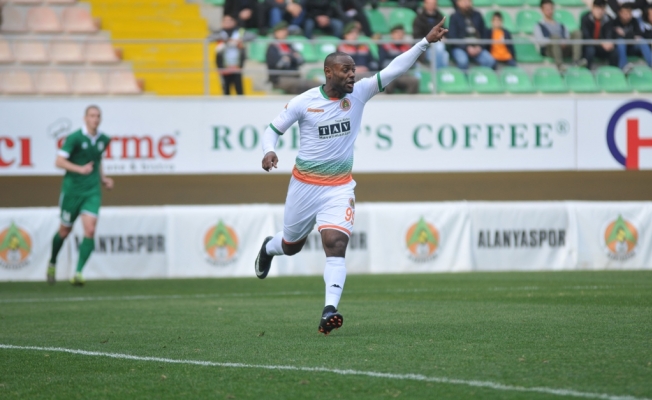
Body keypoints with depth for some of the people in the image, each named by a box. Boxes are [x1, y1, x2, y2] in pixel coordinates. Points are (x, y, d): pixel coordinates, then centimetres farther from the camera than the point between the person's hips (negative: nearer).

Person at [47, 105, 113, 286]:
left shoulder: (103, 140, 6)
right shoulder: (74, 138, -12)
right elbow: (59, 161, -15)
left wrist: (103, 178, 11)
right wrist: (80, 169, -25)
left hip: (92, 191, 3)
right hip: (72, 188, -3)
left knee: (90, 230, -15)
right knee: (65, 230, 11)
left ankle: (78, 273, -14)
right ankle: (52, 264, 37)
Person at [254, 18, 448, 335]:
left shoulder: (359, 93, -6)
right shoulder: (304, 102, -10)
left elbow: (394, 69, -12)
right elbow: (273, 129, 0)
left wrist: (425, 42, -22)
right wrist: (269, 151, -21)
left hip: (339, 187, 0)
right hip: (304, 185, 0)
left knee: (336, 244, -20)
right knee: (292, 245, 18)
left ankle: (330, 310, -26)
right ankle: (268, 247, 55)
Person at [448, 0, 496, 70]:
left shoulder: (477, 16, 15)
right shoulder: (455, 17, 4)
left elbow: (483, 33, 15)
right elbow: (452, 37, -2)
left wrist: (479, 47, -5)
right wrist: (467, 48, -13)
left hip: (477, 48, 3)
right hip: (460, 48, -3)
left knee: (491, 61, -26)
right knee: (462, 61, -38)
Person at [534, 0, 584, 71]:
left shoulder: (561, 26, 31)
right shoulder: (539, 25, 16)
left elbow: (568, 37, 18)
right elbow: (540, 41, -1)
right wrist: (554, 41, -17)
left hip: (565, 49, 5)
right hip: (549, 50, -4)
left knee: (577, 33, -17)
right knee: (555, 36, -36)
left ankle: (576, 59, -34)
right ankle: (559, 63, -43)